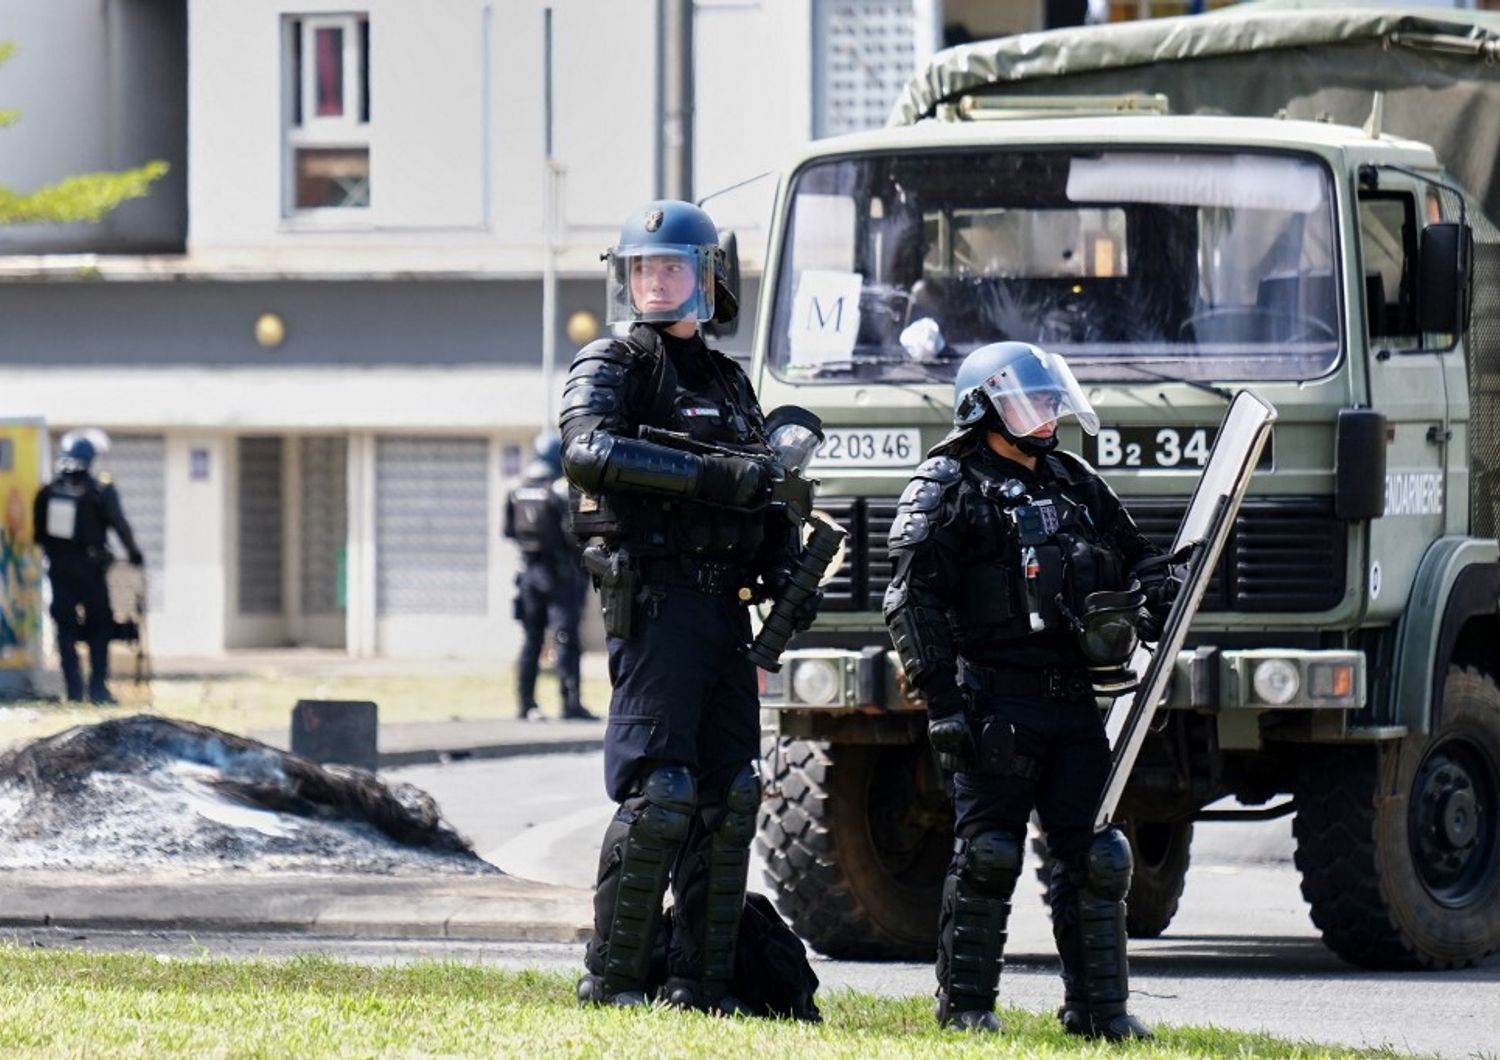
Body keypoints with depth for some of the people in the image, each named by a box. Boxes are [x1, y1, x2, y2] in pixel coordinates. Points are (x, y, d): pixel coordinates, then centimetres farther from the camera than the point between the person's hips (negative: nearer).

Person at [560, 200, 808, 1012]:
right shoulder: (612, 367, 0)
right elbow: (588, 449, -21)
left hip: (722, 603, 7)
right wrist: (711, 475, -27)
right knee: (658, 792, -13)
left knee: (728, 796, 5)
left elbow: (759, 495, 25)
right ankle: (612, 976, -7)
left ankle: (702, 983, 9)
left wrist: (788, 570, 8)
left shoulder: (726, 381, 20)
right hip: (653, 599, -7)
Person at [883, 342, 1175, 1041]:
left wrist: (1150, 601, 1)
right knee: (987, 856, -6)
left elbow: (1138, 559, 27)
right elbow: (914, 606, -8)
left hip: (1073, 704, 6)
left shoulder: (1077, 486, 19)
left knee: (1092, 858, 3)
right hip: (997, 706, -6)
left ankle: (1098, 1008, 10)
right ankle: (965, 1005, 6)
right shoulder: (948, 490, -1)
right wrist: (942, 703, -17)